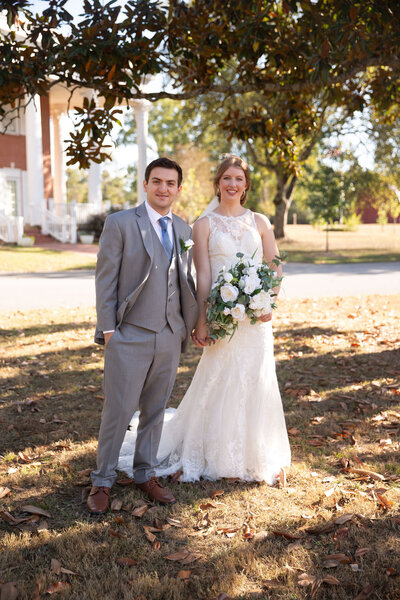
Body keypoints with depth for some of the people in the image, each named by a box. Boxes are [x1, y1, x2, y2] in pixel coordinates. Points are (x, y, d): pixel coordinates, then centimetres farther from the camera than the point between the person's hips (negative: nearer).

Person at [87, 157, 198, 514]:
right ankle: (103, 481, 18)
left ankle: (146, 474, 29)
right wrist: (107, 329, -10)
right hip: (130, 336, -4)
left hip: (170, 337, 5)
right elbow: (105, 278, -5)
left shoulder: (184, 230, 11)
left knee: (155, 409, 14)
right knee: (118, 410, 1)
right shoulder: (120, 223, -4)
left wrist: (194, 324, 8)